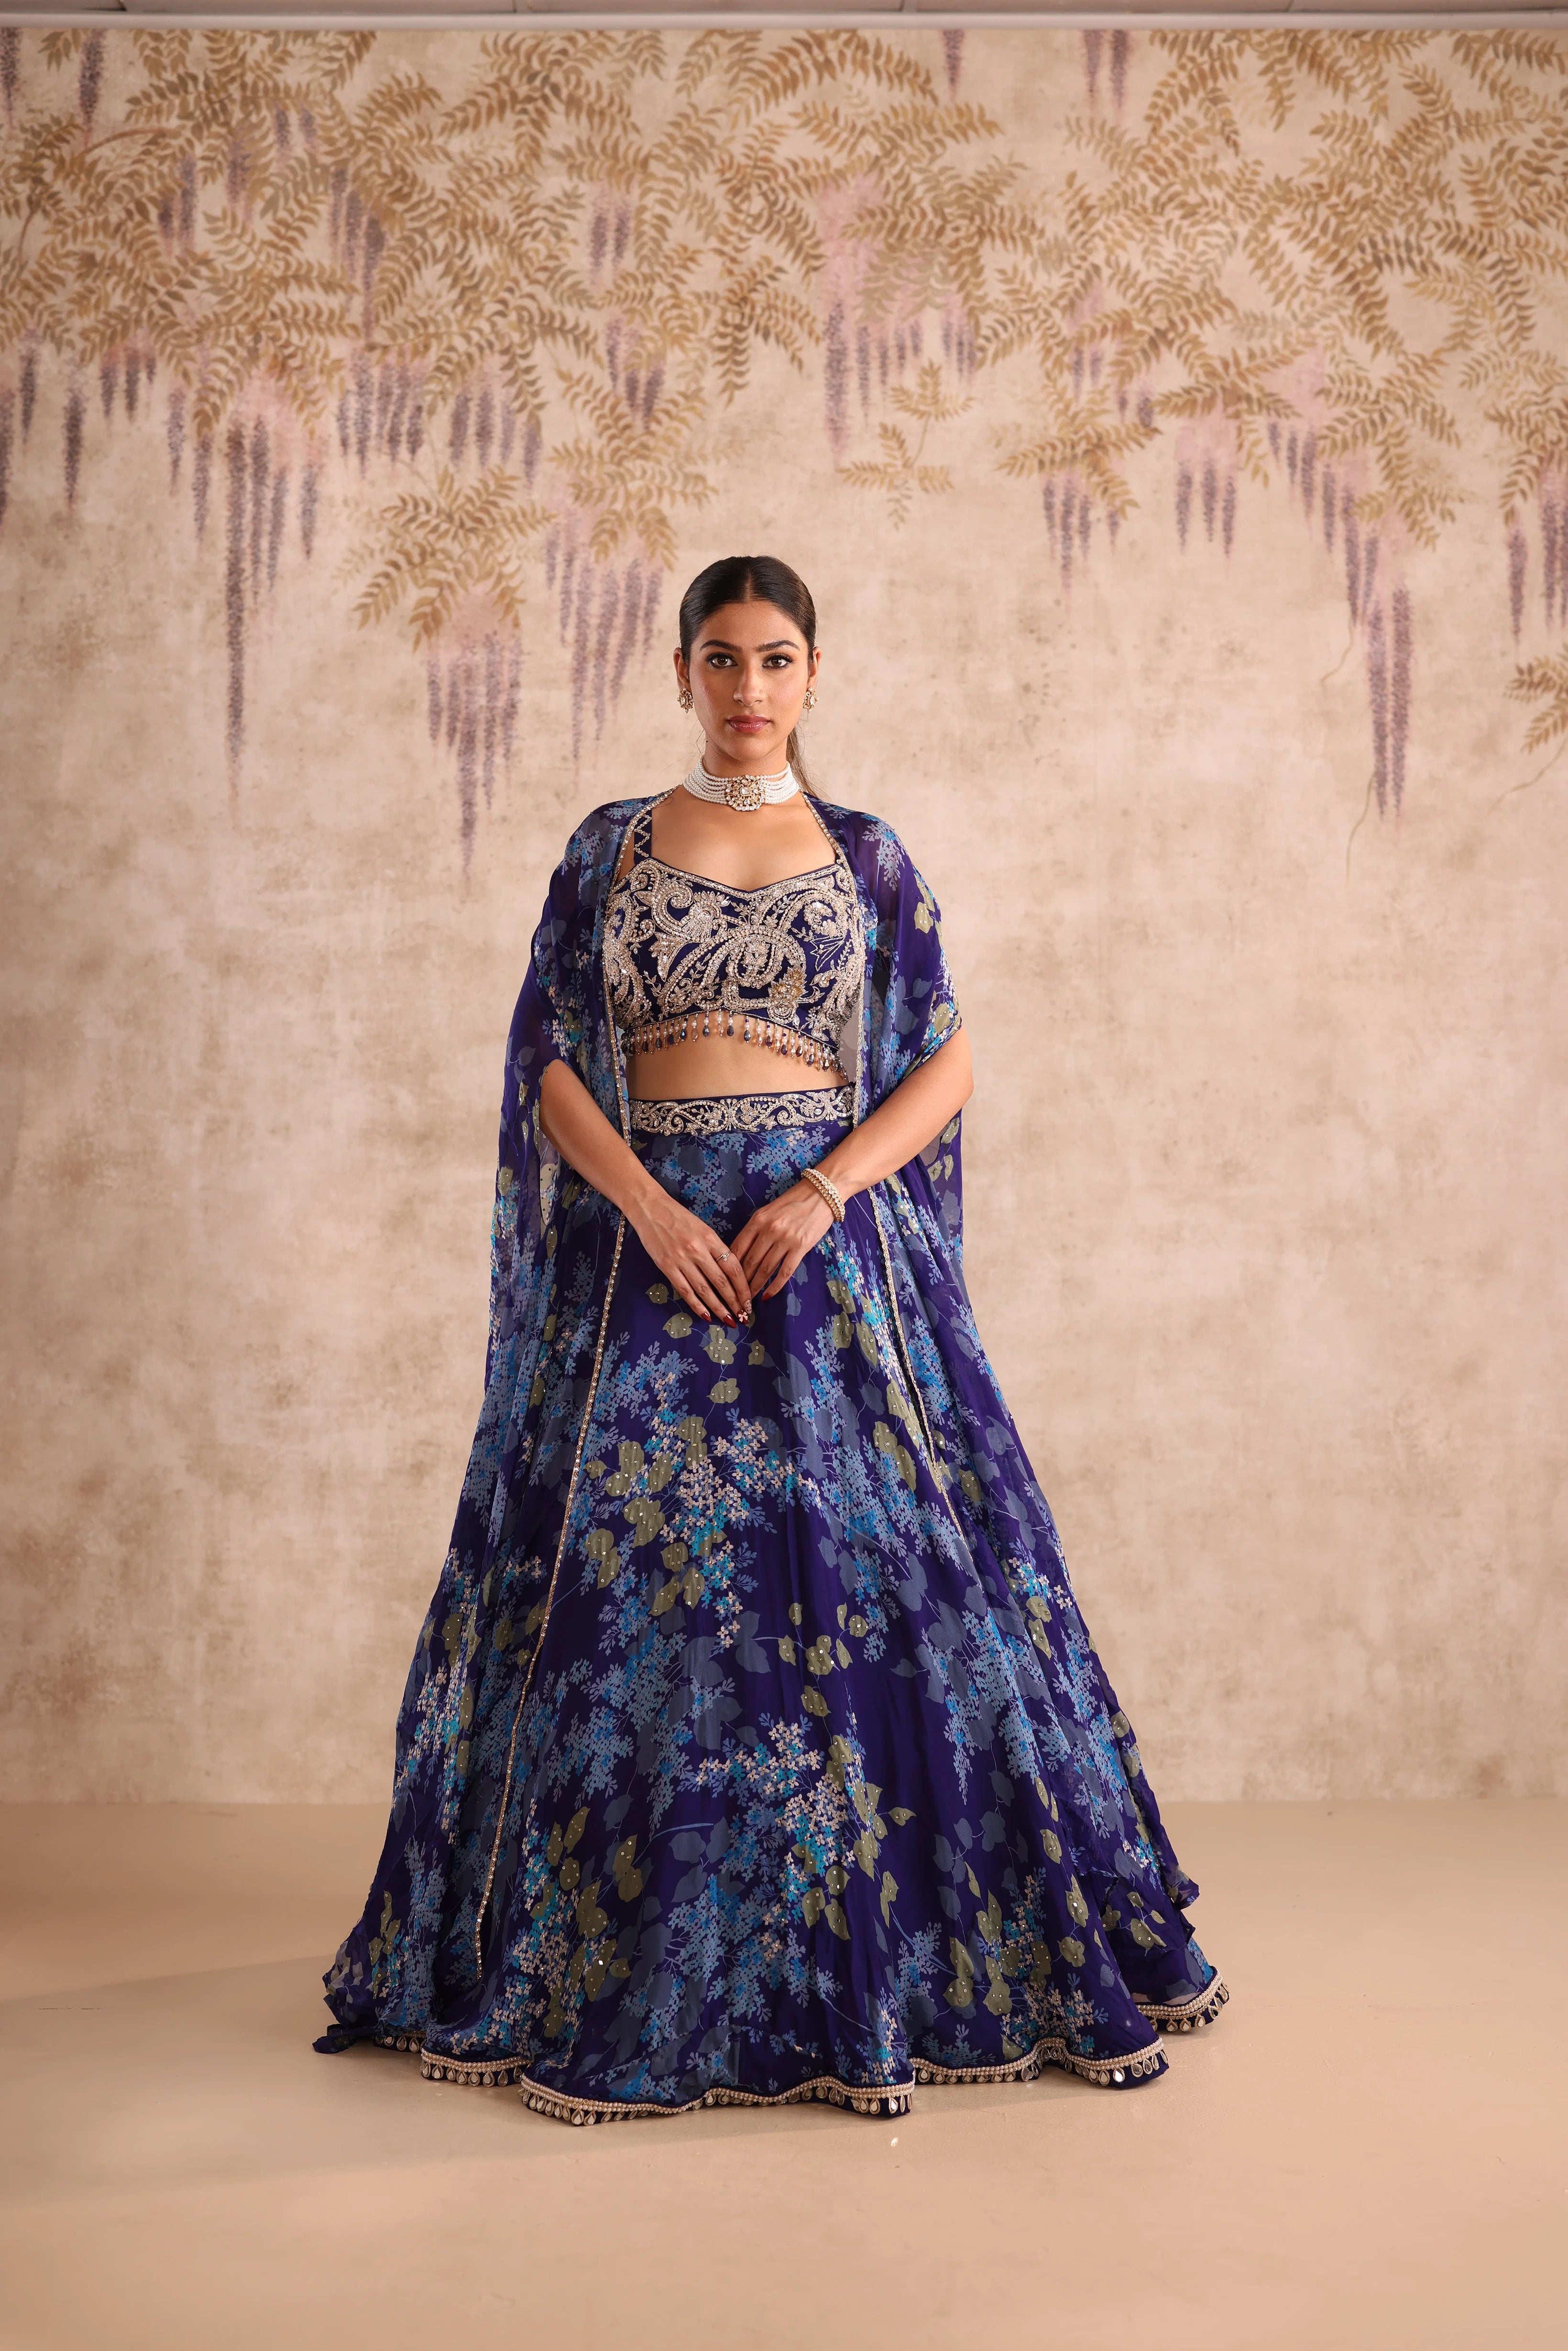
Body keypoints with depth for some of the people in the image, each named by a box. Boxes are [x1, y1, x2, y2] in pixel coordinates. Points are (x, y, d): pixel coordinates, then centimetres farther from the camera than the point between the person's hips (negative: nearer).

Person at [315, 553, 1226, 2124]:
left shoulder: (866, 855, 9)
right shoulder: (608, 848, 9)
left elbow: (946, 1064, 4)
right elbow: (549, 1062, 3)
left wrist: (822, 1194, -12)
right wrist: (650, 1208, -13)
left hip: (833, 1236, 0)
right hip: (650, 1237, 0)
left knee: (869, 1571, -4)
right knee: (629, 1571, -1)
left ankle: (879, 1960, 12)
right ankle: (620, 1976, 15)